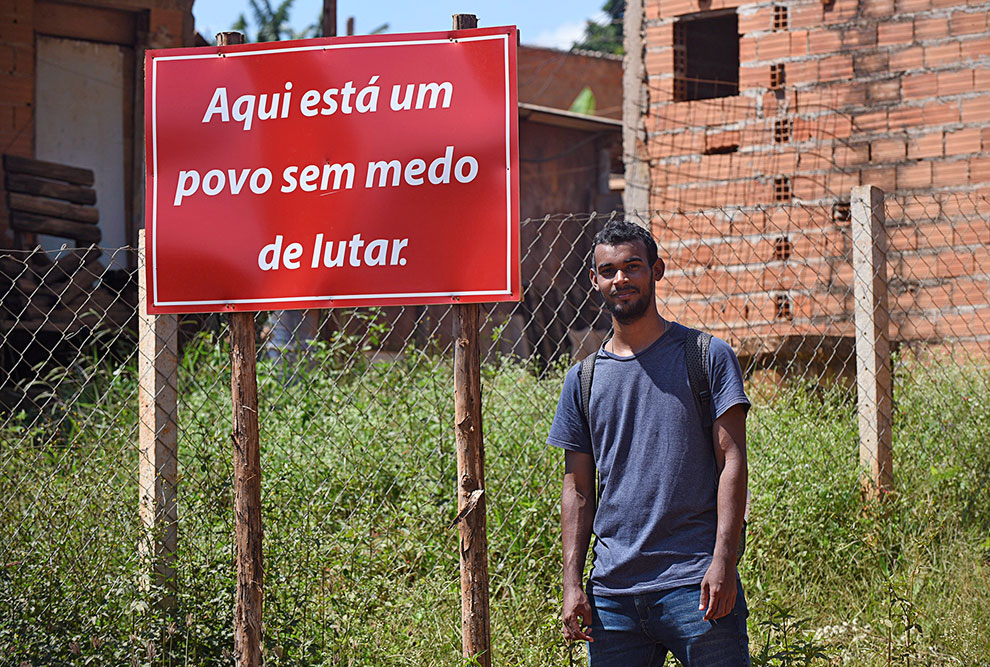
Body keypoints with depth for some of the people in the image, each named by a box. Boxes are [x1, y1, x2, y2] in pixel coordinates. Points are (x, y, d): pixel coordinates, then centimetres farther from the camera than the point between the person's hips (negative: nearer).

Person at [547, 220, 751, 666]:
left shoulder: (707, 357, 4)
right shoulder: (582, 380, 13)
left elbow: (732, 461, -2)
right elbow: (578, 490, 13)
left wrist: (723, 562, -12)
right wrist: (572, 584, 3)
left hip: (694, 583, -3)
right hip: (611, 591, 3)